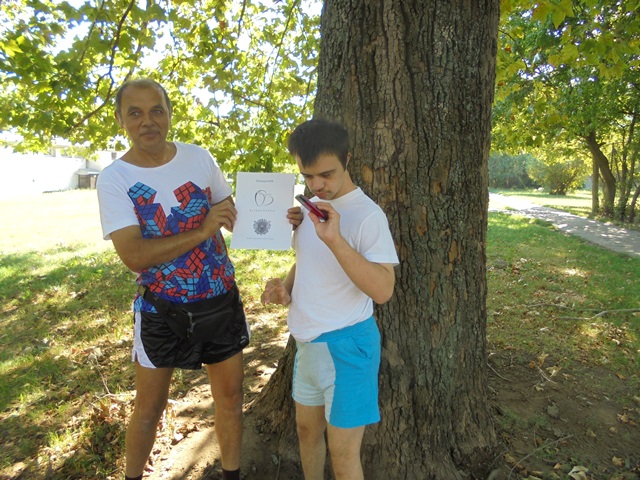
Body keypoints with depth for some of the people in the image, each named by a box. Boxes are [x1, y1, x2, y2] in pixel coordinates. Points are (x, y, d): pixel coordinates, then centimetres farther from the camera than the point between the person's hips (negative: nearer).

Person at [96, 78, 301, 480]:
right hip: (162, 309, -2)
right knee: (149, 407, 16)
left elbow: (234, 216, 7)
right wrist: (202, 230, -29)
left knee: (230, 396, 16)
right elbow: (134, 256, -22)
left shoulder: (199, 158, -3)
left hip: (222, 301, 3)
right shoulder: (114, 178, -11)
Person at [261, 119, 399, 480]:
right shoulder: (310, 207, 5)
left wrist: (335, 239, -36)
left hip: (347, 345, -7)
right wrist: (285, 286, -3)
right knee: (307, 429, 24)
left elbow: (383, 290, -27)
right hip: (308, 342, 8)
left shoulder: (367, 215, -19)